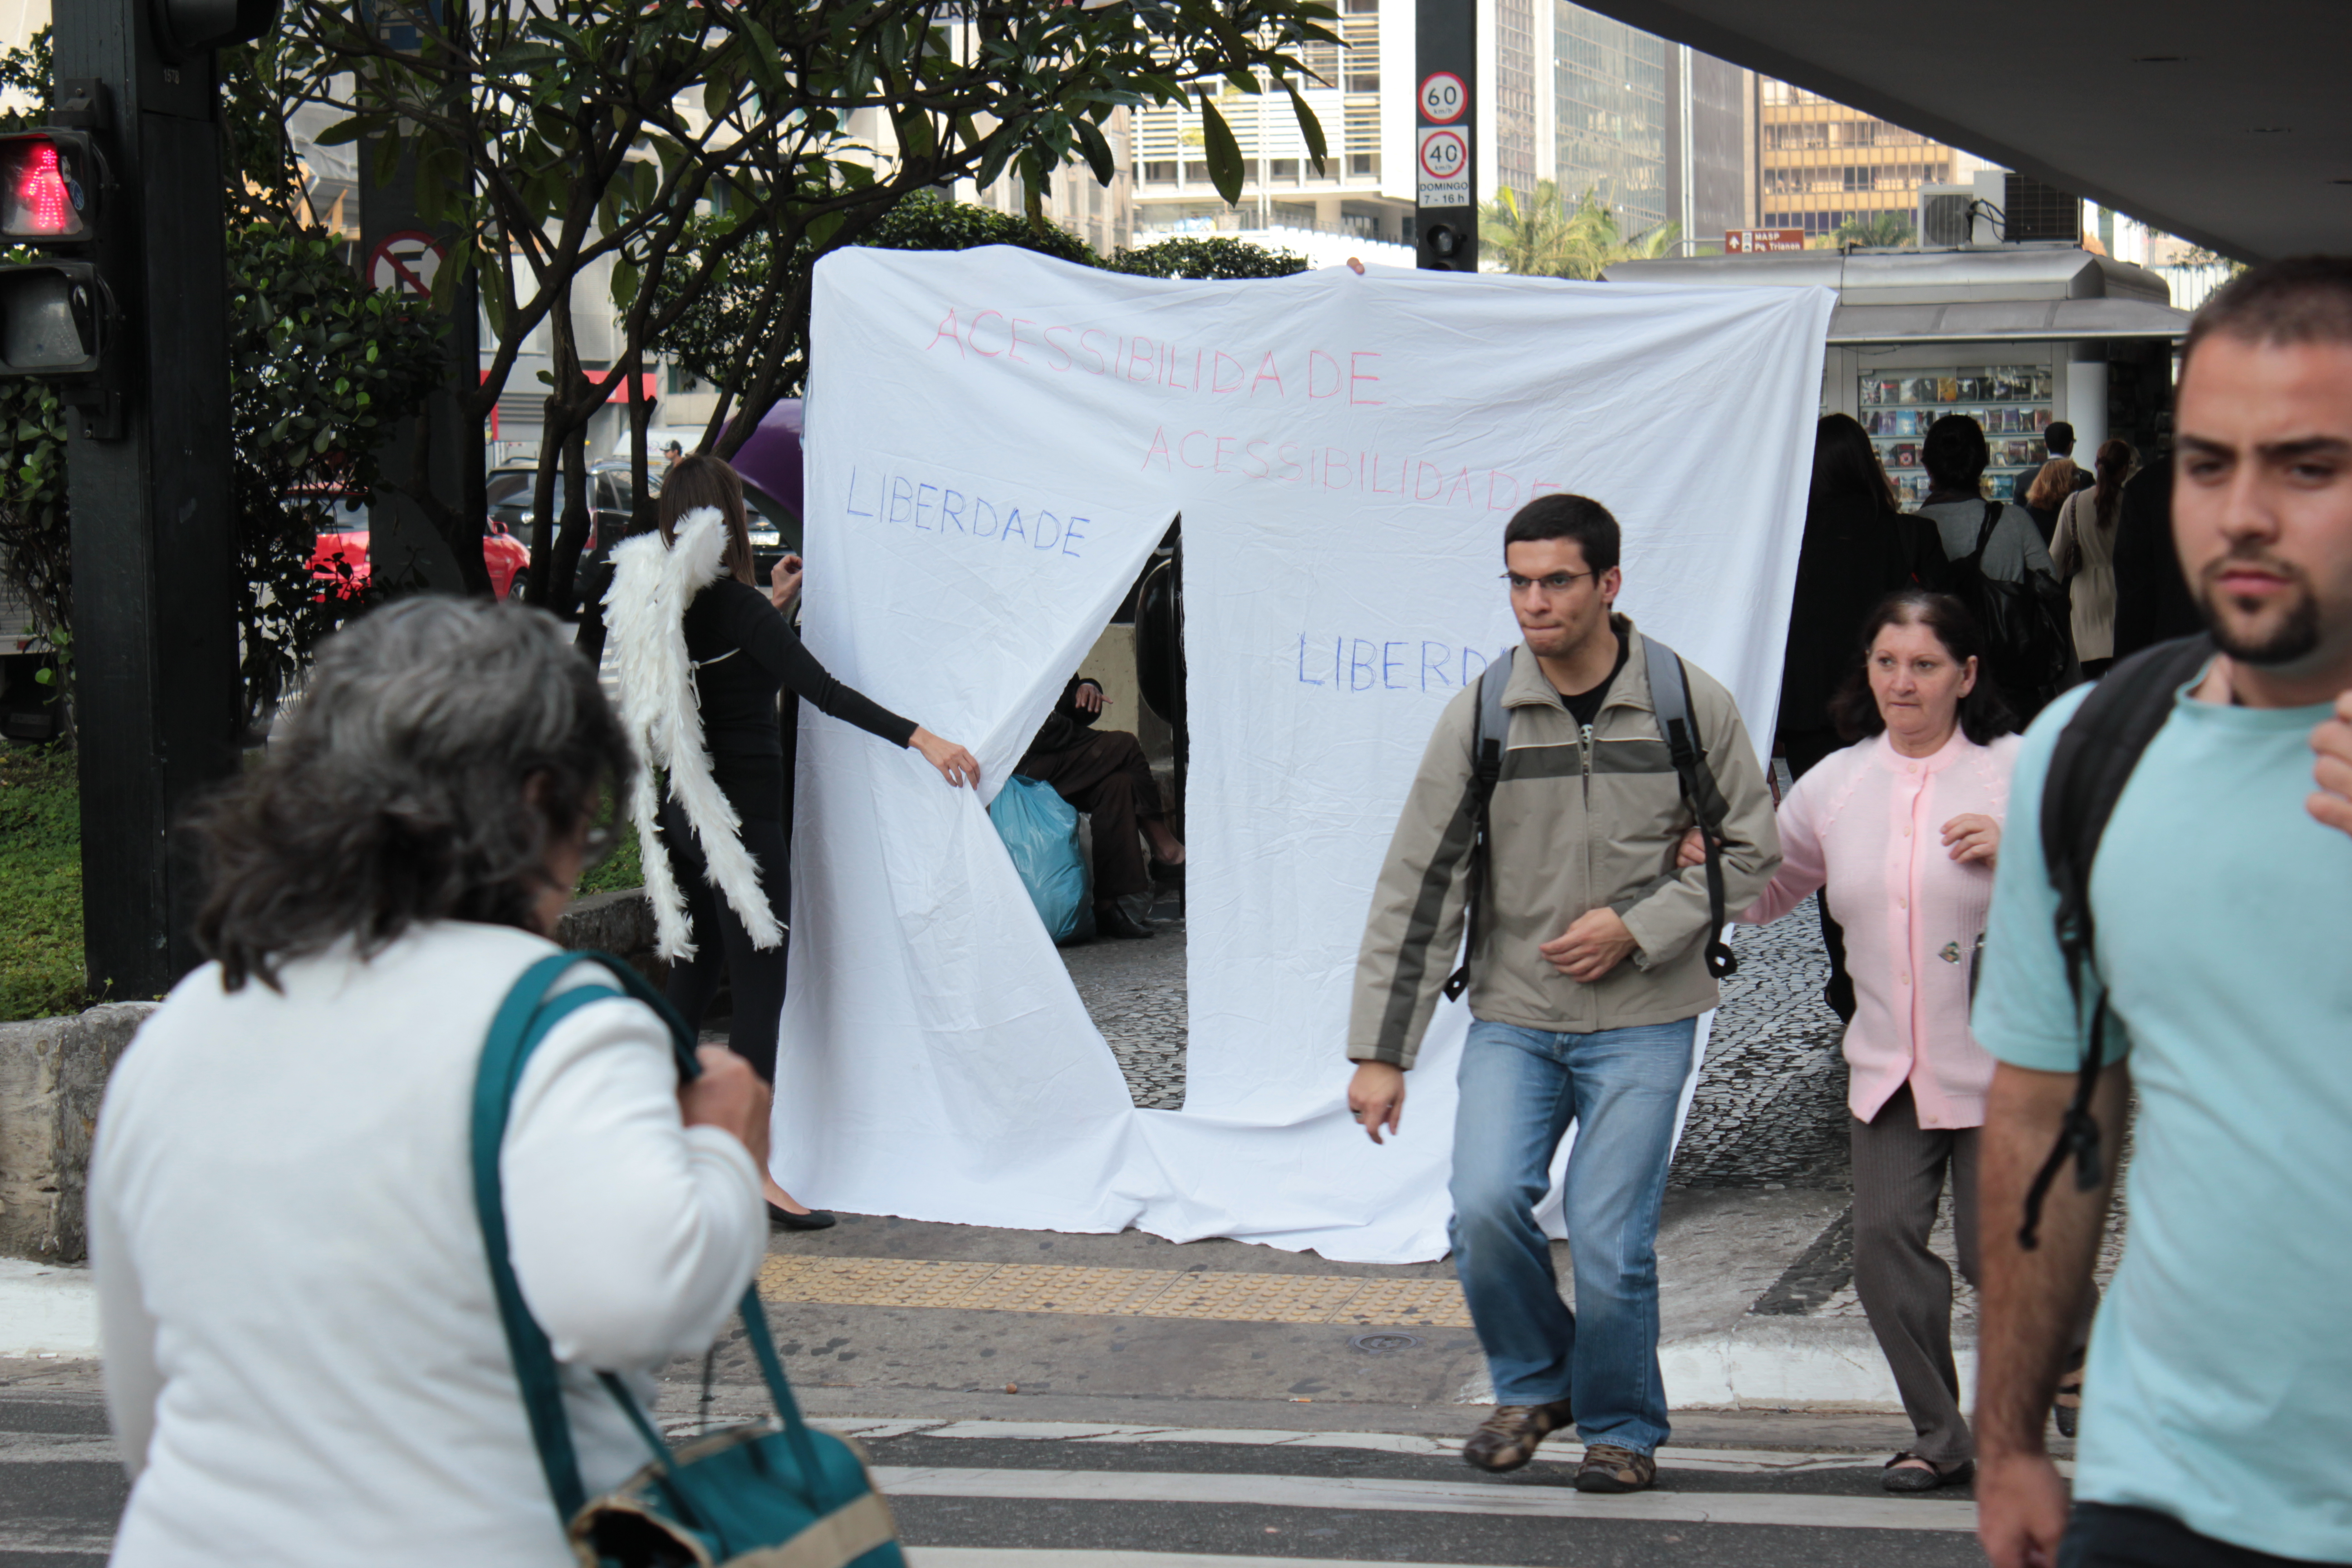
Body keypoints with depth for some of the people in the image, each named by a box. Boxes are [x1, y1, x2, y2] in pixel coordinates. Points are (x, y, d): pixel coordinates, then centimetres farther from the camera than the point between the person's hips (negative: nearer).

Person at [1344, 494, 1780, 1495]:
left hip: (1642, 1021, -1)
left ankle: (1622, 1428, 20)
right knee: (1485, 1204, -16)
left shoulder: (1690, 704, -4)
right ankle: (1534, 1384, 13)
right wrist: (1381, 1052, -3)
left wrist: (1636, 926, -10)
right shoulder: (1480, 717, -3)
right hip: (1513, 1017, 1)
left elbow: (1750, 850, 5)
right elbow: (1419, 886, -1)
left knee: (1609, 1241, -7)